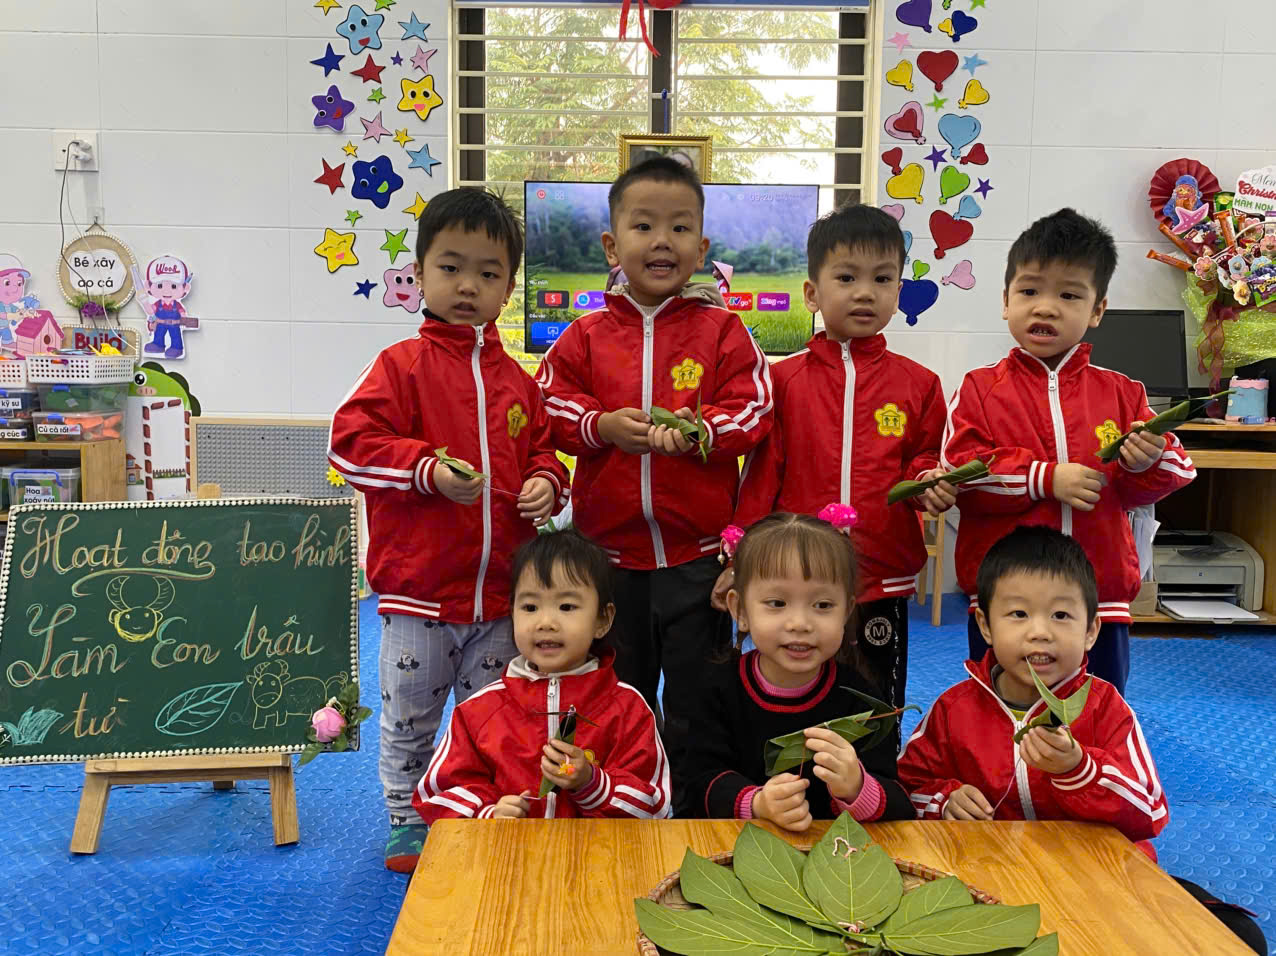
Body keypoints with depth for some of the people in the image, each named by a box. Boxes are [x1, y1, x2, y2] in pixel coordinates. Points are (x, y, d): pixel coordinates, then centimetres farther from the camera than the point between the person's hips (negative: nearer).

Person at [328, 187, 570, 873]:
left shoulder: (515, 378, 8)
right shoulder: (401, 365, -5)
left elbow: (542, 449, 18)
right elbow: (351, 443, -12)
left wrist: (545, 483, -4)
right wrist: (428, 469, -22)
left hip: (501, 595, 4)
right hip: (418, 590, -3)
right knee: (408, 719, 12)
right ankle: (407, 822, 33)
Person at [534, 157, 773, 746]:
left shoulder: (723, 332, 0)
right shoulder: (586, 337, 4)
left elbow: (753, 410, -5)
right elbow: (551, 404, 3)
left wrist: (701, 429, -23)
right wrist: (602, 426, -15)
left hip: (698, 552, -2)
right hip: (609, 550, 2)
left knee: (696, 697, 11)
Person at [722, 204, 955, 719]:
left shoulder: (918, 384, 3)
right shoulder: (783, 379, 0)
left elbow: (926, 459, 13)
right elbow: (760, 476, 3)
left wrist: (929, 483, -9)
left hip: (883, 583, 1)